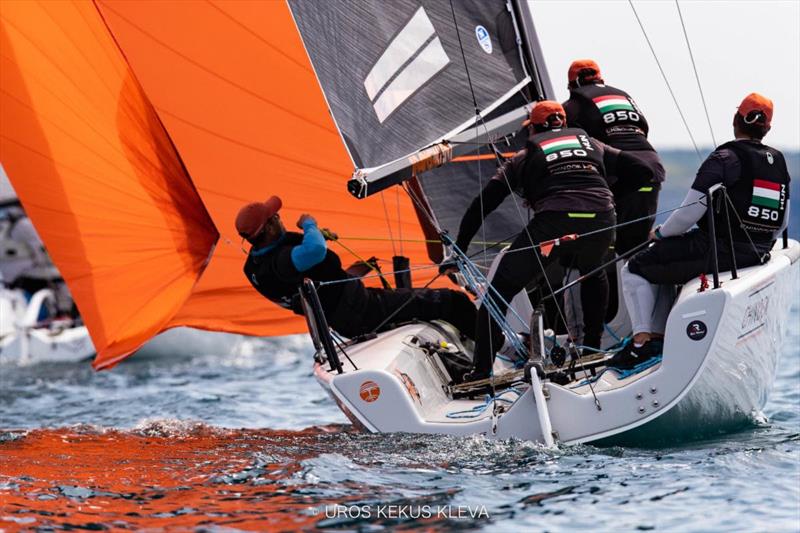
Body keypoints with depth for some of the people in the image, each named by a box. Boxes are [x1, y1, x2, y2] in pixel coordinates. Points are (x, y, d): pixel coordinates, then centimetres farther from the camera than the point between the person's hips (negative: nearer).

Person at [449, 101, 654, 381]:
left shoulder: (524, 157, 25)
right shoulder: (590, 144, 31)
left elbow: (482, 204, 19)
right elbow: (641, 168, 26)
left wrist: (459, 250, 23)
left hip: (554, 222, -3)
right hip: (602, 219, 3)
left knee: (502, 287, 9)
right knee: (592, 271, 37)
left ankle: (482, 370, 1)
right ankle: (593, 346, 36)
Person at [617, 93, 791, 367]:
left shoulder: (724, 158, -14)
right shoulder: (778, 161, 7)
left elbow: (689, 213, -16)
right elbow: (781, 223, 14)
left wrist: (660, 233, 3)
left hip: (718, 250, -8)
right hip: (757, 256, 8)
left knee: (636, 269, 5)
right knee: (661, 266, 28)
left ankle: (643, 338, -5)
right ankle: (659, 334, 22)